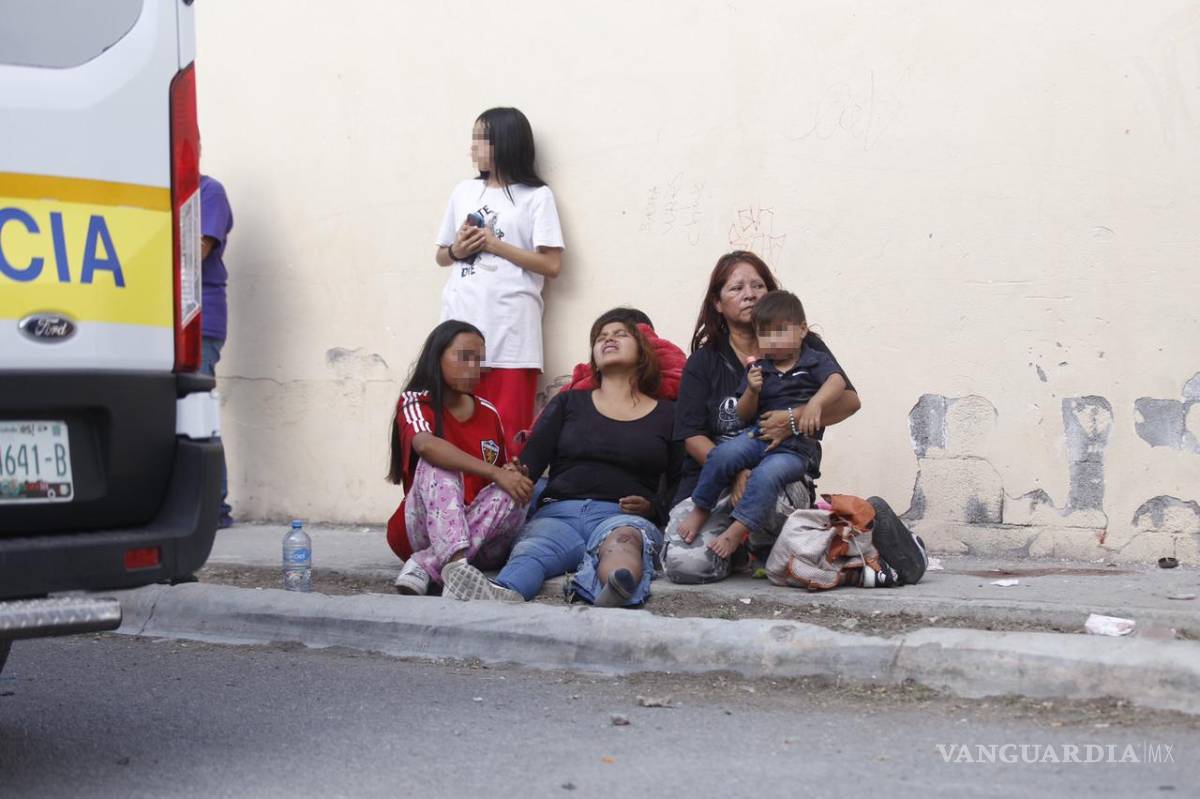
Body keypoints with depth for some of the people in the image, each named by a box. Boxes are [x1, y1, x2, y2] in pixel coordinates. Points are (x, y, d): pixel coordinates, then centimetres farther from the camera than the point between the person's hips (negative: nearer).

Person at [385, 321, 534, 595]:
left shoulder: (489, 413, 11)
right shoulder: (415, 402, -4)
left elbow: (503, 473, 20)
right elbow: (426, 445, -26)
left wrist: (511, 473, -7)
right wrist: (495, 473, -34)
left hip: (478, 533, 4)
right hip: (422, 529, -4)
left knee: (513, 494, -25)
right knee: (438, 463, -29)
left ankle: (426, 565, -35)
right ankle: (455, 565, -52)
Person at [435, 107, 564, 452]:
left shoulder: (536, 197, 3)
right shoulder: (464, 192, 17)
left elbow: (552, 264, -4)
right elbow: (441, 256, 24)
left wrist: (495, 245, -7)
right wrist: (457, 250, 2)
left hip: (509, 329, -4)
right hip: (461, 322, 4)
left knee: (508, 430, -7)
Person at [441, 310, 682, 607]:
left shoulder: (667, 415, 21)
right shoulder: (568, 403, 26)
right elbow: (532, 458, 11)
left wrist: (652, 507, -7)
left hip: (624, 517, -1)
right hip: (559, 512, 2)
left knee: (623, 538, -40)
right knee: (531, 550, -35)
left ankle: (617, 587, -77)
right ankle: (502, 594, -70)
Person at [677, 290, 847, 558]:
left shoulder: (815, 361, 7)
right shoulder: (758, 369, 17)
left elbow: (837, 381, -15)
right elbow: (744, 416, 14)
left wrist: (815, 403, -34)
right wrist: (752, 391, -7)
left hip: (798, 447, -4)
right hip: (759, 436, 4)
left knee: (767, 474, -33)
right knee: (724, 453, -25)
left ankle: (736, 532, -31)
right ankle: (700, 510, -10)